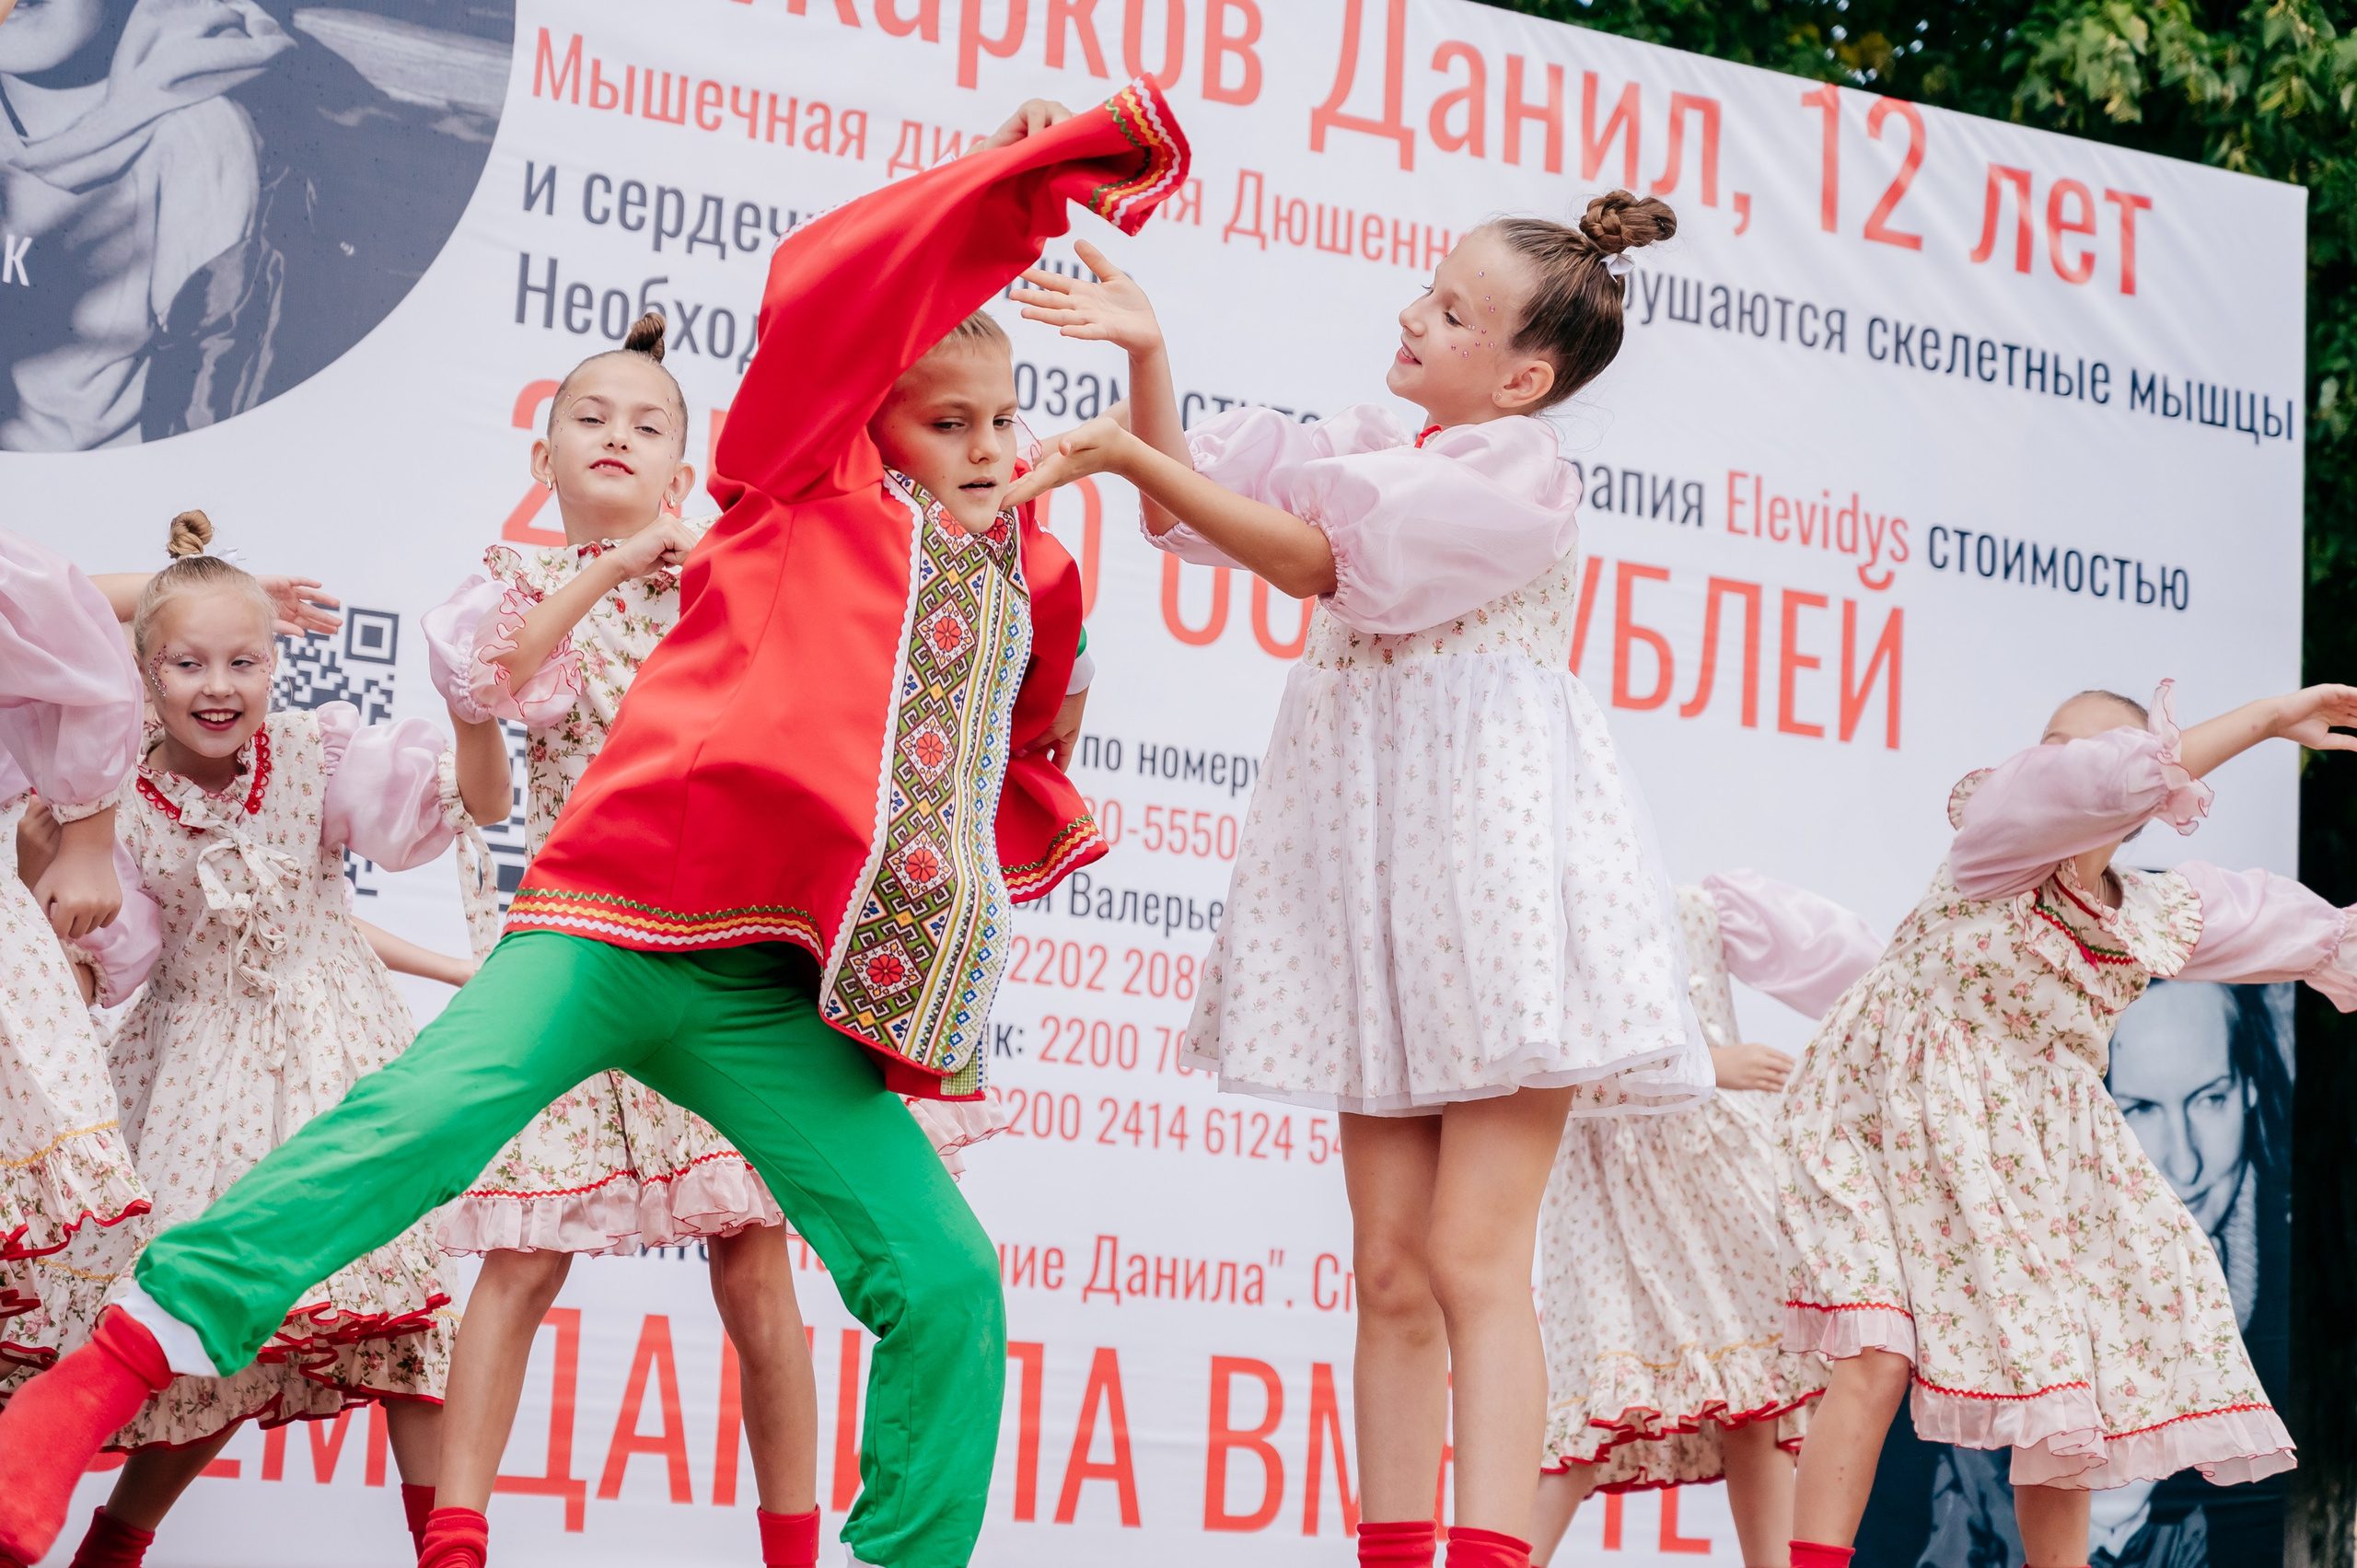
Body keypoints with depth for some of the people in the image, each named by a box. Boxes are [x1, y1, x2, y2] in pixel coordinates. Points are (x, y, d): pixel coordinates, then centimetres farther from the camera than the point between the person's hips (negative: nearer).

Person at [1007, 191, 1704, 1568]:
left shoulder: (1520, 471, -7)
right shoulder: (1375, 446, 16)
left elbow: (1320, 560, -14)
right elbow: (1202, 500, 17)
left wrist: (1130, 455, -14)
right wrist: (1148, 356, 3)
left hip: (1497, 867, -7)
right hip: (1379, 877, 7)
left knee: (1474, 1256, -14)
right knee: (1391, 1267, 3)